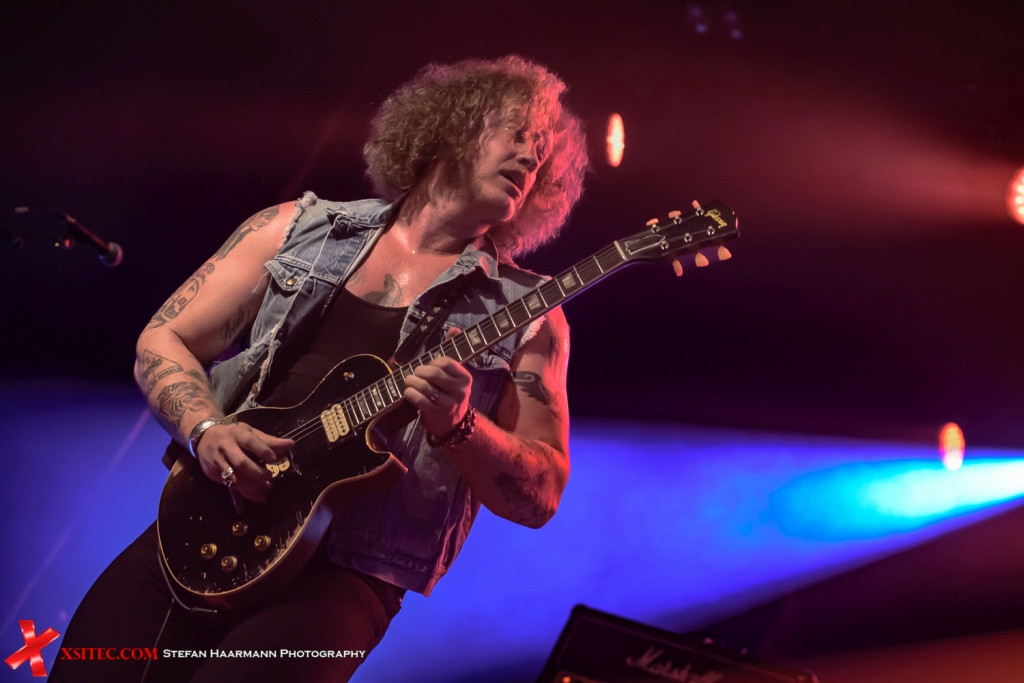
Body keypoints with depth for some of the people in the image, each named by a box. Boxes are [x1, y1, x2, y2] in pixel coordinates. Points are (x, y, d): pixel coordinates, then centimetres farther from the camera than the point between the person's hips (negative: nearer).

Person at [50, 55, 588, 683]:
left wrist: (458, 427, -20)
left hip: (345, 574, -2)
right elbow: (164, 340, 9)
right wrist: (209, 430, -10)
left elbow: (541, 496, -1)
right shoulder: (301, 228, 9)